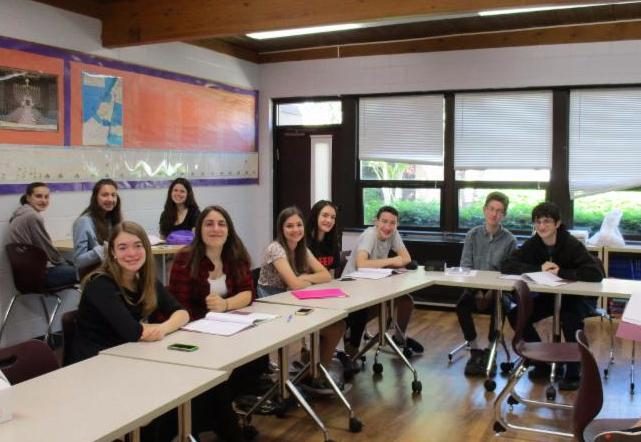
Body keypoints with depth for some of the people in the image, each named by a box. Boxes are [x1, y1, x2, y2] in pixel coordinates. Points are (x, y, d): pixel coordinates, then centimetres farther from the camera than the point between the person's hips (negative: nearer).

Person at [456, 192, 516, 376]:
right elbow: (464, 267, 0)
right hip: (474, 287, 2)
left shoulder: (510, 240, -2)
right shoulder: (472, 235, 3)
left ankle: (490, 351, -14)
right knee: (462, 304, -28)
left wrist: (492, 291, -19)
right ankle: (475, 350, -15)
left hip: (498, 289, -1)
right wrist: (477, 290, -14)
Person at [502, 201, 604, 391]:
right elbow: (506, 265, -17)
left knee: (570, 318, -36)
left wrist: (561, 272, -30)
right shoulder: (533, 244, -8)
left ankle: (574, 371, -14)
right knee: (516, 315, -13)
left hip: (579, 297, -5)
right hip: (549, 296, 5)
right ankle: (543, 362, 6)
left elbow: (596, 273, -33)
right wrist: (539, 268, -29)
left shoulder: (572, 245, -22)